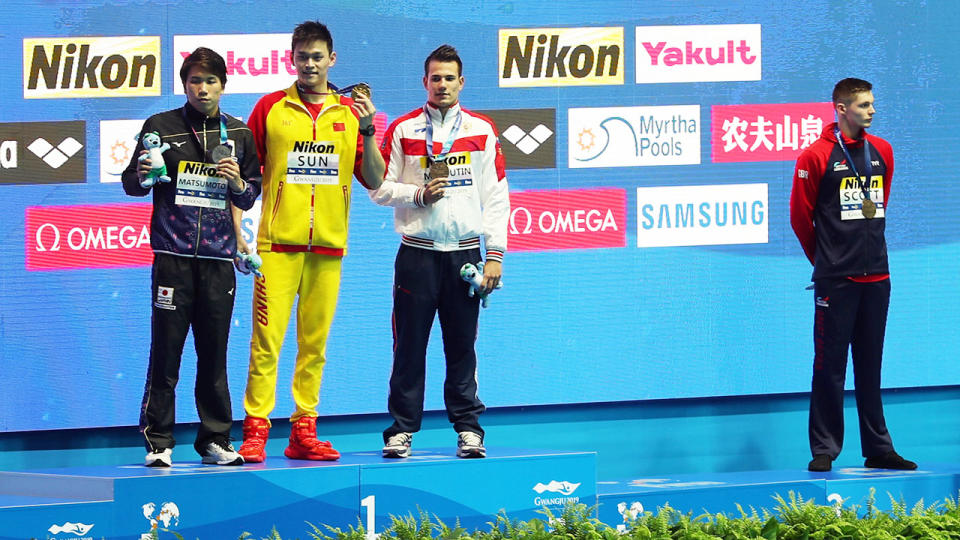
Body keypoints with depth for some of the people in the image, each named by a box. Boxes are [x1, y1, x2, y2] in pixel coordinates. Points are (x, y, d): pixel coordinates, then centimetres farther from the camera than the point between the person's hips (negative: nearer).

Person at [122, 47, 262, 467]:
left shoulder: (238, 134, 13)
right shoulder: (161, 127, 6)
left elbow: (250, 198, 17)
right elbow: (131, 184, 11)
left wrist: (238, 182, -4)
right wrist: (142, 176, -11)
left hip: (218, 258, 2)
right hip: (174, 255, -2)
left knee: (215, 353, 4)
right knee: (166, 349, -5)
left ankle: (215, 440, 11)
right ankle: (158, 441, 1)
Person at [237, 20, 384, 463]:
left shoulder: (350, 112, 10)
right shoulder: (270, 108, 4)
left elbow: (374, 181, 8)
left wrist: (366, 130, -5)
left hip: (329, 244, 2)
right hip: (279, 242, -2)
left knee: (315, 342, 4)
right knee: (267, 338, -8)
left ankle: (304, 431, 9)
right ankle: (255, 430, -7)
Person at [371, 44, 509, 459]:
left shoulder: (482, 131, 7)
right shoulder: (403, 130, 5)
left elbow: (496, 195, 6)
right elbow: (379, 188, 5)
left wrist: (495, 254, 0)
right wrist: (419, 194, -12)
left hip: (465, 253, 1)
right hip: (417, 253, -1)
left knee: (462, 347, 3)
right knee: (409, 346, -1)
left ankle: (468, 428, 9)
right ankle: (402, 429, 5)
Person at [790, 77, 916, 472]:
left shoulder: (882, 152, 10)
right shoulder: (816, 156, -7)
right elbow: (800, 214, 0)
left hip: (876, 276, 5)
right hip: (835, 278, -5)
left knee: (871, 366, 10)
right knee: (830, 365, -3)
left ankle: (878, 449, 13)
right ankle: (824, 449, 1)